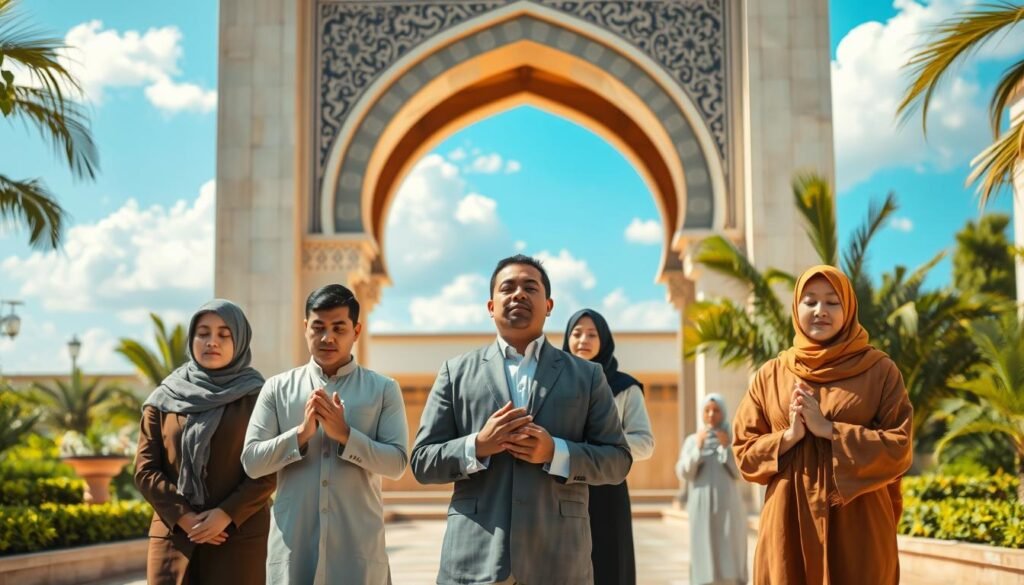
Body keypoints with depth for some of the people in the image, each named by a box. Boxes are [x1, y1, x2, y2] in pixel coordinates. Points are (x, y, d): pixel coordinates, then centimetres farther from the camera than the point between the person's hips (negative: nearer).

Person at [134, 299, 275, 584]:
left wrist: (225, 515, -14)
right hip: (174, 536, 2)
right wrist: (184, 517, -8)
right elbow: (145, 469, 4)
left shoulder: (257, 397, 3)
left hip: (238, 536, -2)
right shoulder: (164, 398, 9)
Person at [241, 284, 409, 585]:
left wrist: (345, 434, -15)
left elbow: (397, 462, -3)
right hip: (293, 547, 1)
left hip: (359, 548, 0)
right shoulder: (278, 388, 7)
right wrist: (301, 433, -12)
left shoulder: (383, 389, 5)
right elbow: (251, 462, 1)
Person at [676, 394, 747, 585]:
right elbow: (683, 473, -3)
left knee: (729, 555, -4)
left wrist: (726, 448, -13)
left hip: (727, 504, 0)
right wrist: (698, 448, -13)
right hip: (702, 506, 0)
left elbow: (739, 473, -2)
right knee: (704, 555, -4)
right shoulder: (692, 440, 8)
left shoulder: (733, 439, 6)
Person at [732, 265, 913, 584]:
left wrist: (828, 429, -12)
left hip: (857, 525, -1)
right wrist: (789, 436, -10)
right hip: (789, 525, 2)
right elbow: (743, 450, 8)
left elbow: (899, 447, -4)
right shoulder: (771, 375, 8)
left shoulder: (880, 370, 3)